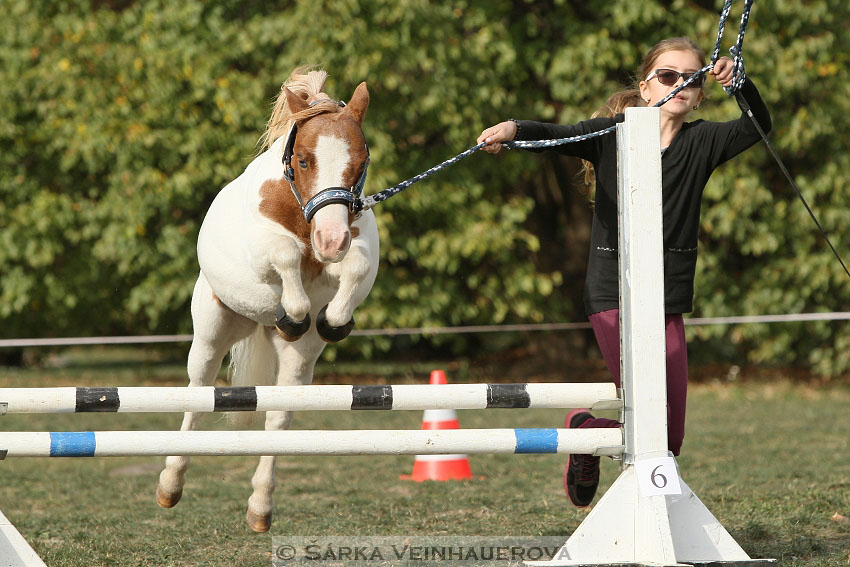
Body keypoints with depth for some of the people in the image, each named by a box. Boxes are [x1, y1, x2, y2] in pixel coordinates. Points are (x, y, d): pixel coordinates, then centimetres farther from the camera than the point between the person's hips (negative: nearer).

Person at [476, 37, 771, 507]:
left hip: (669, 302, 4)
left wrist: (740, 84, -25)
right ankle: (586, 431, 16)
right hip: (613, 296, -4)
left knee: (670, 437, 6)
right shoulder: (612, 135, -2)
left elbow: (756, 127, -6)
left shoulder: (700, 143, 6)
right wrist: (512, 129, -37)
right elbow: (555, 136, -16)